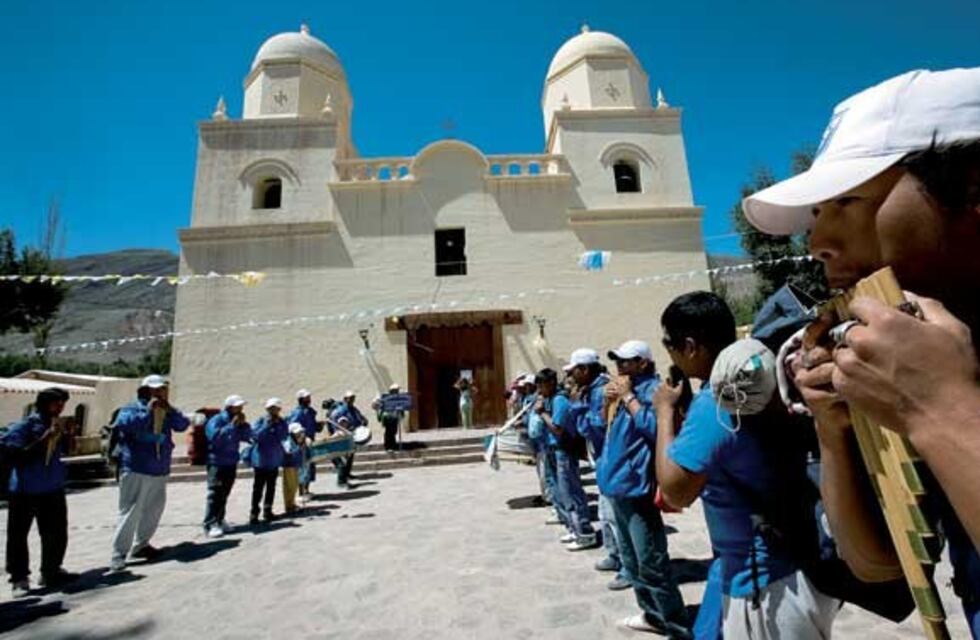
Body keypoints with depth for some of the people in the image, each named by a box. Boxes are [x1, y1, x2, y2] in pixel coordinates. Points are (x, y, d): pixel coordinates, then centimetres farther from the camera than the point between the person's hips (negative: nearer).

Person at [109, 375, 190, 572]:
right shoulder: (130, 409, -6)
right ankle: (118, 556, 6)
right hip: (136, 471, -6)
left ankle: (140, 545, 31)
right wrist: (148, 412, -24)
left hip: (160, 472, 6)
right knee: (130, 513, -4)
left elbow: (183, 425, -4)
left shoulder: (166, 413, 9)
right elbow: (125, 424, -25)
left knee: (153, 510, 15)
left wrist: (170, 410, -16)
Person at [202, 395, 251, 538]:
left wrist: (243, 424, -8)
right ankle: (210, 525, -5)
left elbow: (247, 437, 5)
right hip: (217, 463, -6)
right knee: (215, 494, -9)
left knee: (224, 494, 13)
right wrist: (231, 425, -27)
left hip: (231, 463, 6)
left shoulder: (238, 422, 8)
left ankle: (219, 520, 23)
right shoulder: (216, 420, -12)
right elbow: (215, 437, -26)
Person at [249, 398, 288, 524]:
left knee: (271, 487, 13)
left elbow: (283, 437, -10)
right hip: (260, 460, -4)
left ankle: (267, 510, 25)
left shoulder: (282, 423, -1)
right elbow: (255, 436, -22)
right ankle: (254, 513, 6)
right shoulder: (260, 421, -9)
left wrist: (277, 425, -16)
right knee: (258, 488, -2)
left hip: (274, 460, 4)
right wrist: (267, 425, -25)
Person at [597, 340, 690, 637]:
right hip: (618, 484, 10)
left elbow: (655, 428, -25)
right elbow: (608, 428, 19)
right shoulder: (626, 390, 14)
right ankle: (652, 614, 34)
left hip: (636, 486, -10)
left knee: (651, 563, -3)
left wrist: (628, 397, -19)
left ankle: (677, 626, 11)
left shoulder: (654, 388, -12)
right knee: (632, 559, 20)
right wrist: (610, 401, 3)